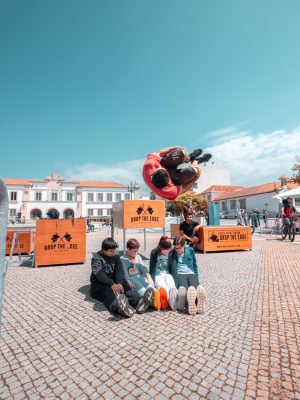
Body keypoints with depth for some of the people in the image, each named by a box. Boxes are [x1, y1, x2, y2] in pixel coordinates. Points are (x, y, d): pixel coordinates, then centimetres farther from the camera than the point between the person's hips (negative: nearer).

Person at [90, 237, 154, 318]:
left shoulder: (116, 257, 10)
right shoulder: (96, 258, -5)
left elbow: (119, 270, -6)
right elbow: (99, 274, -22)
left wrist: (119, 283, -28)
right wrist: (112, 284, -38)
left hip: (115, 282, 5)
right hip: (100, 284, -4)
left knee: (126, 286, -27)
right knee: (109, 292, -37)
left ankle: (139, 302, -57)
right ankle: (119, 307, -71)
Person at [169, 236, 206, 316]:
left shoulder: (190, 250, 13)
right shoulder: (172, 253, 9)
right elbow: (170, 268, 9)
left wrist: (197, 277, 15)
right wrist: (172, 281, -3)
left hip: (191, 274, 2)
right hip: (179, 274, -2)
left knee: (195, 287, -35)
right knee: (184, 288, -38)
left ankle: (198, 303, -63)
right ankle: (191, 303, -66)